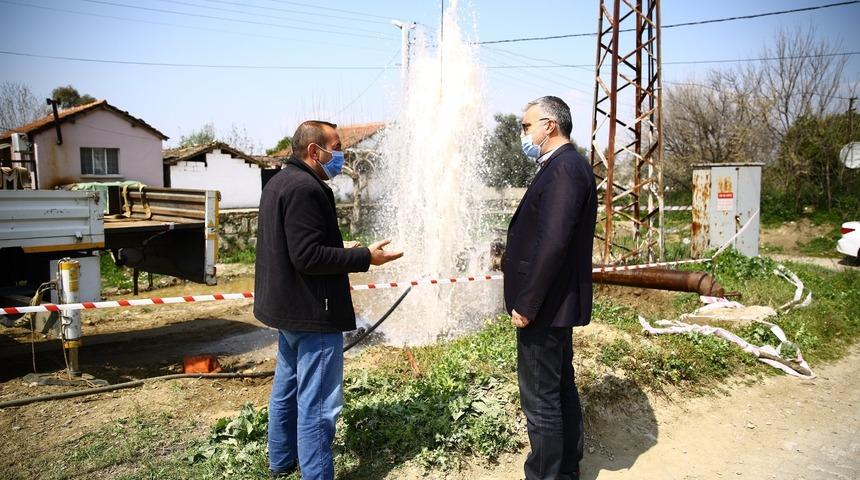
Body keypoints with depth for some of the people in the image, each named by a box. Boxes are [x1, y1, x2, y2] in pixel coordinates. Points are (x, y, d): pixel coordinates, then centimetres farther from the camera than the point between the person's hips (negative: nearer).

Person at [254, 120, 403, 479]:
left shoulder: (278, 182, 13)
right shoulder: (305, 188, -20)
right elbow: (308, 257, -25)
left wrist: (344, 250, 17)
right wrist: (365, 257, -19)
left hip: (286, 308, 11)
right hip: (313, 313, -11)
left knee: (286, 389, 23)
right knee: (317, 405, -3)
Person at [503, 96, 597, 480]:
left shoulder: (564, 168, -19)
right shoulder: (563, 166, 13)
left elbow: (553, 243, -26)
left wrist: (525, 305, -22)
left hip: (545, 305, -11)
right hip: (554, 302, 11)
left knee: (541, 400, 1)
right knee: (560, 388, 21)